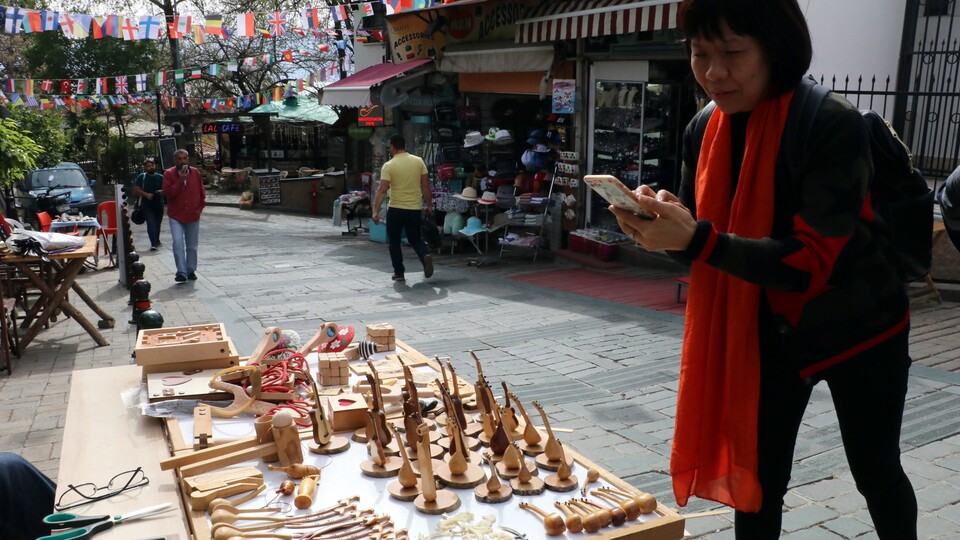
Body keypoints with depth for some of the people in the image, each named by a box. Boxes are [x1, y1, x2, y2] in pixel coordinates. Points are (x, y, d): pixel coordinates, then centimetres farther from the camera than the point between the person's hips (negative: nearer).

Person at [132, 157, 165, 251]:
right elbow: (136, 190, -3)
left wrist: (162, 191, -11)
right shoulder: (141, 177, 0)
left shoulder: (160, 177, 7)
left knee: (157, 224, 15)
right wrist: (146, 194, -17)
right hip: (147, 205, -3)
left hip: (159, 204, 3)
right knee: (151, 223, -17)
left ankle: (157, 241, 36)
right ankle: (153, 244, -18)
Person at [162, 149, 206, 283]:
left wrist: (200, 207, 4)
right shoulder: (169, 174, -5)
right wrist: (180, 181, -20)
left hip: (193, 216, 3)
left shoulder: (195, 173, 3)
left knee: (192, 246, 10)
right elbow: (167, 193, -14)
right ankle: (181, 272, -13)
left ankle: (191, 270, 22)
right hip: (176, 216, -3)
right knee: (178, 243, -16)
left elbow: (202, 192, 11)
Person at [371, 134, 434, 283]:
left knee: (394, 242, 13)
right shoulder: (419, 161, 2)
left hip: (396, 209, -3)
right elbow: (425, 186, 3)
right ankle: (425, 255, -12)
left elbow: (382, 189, -14)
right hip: (415, 209, 3)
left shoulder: (389, 166, -8)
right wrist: (429, 206, 12)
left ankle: (399, 273, 14)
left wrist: (375, 211, -14)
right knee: (415, 239, 17)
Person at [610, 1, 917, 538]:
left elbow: (811, 262, -30)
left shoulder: (834, 126, -25)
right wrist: (662, 222, -22)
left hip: (859, 329, -4)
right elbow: (697, 239, 1)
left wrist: (697, 239, -40)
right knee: (759, 480, 9)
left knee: (876, 474, 18)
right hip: (767, 332, 4)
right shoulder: (703, 132, -7)